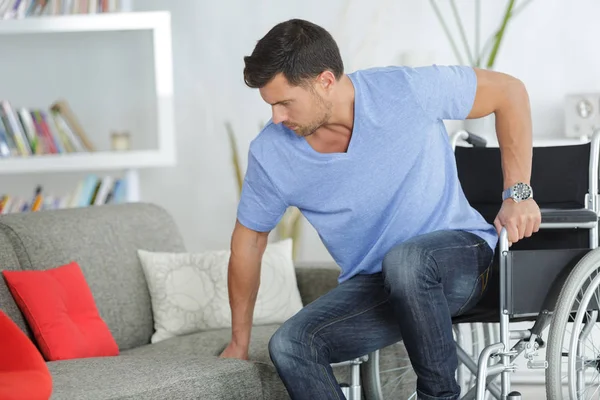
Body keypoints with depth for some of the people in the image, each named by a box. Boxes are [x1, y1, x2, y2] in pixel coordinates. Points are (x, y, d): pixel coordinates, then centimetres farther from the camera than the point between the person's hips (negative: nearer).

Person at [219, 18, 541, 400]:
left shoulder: (407, 91, -19)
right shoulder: (270, 154, -9)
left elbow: (509, 91, -5)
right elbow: (249, 239, 6)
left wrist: (518, 193, -9)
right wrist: (239, 343, 13)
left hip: (459, 257, -3)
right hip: (372, 286, 4)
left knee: (404, 260, -39)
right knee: (289, 345, -23)